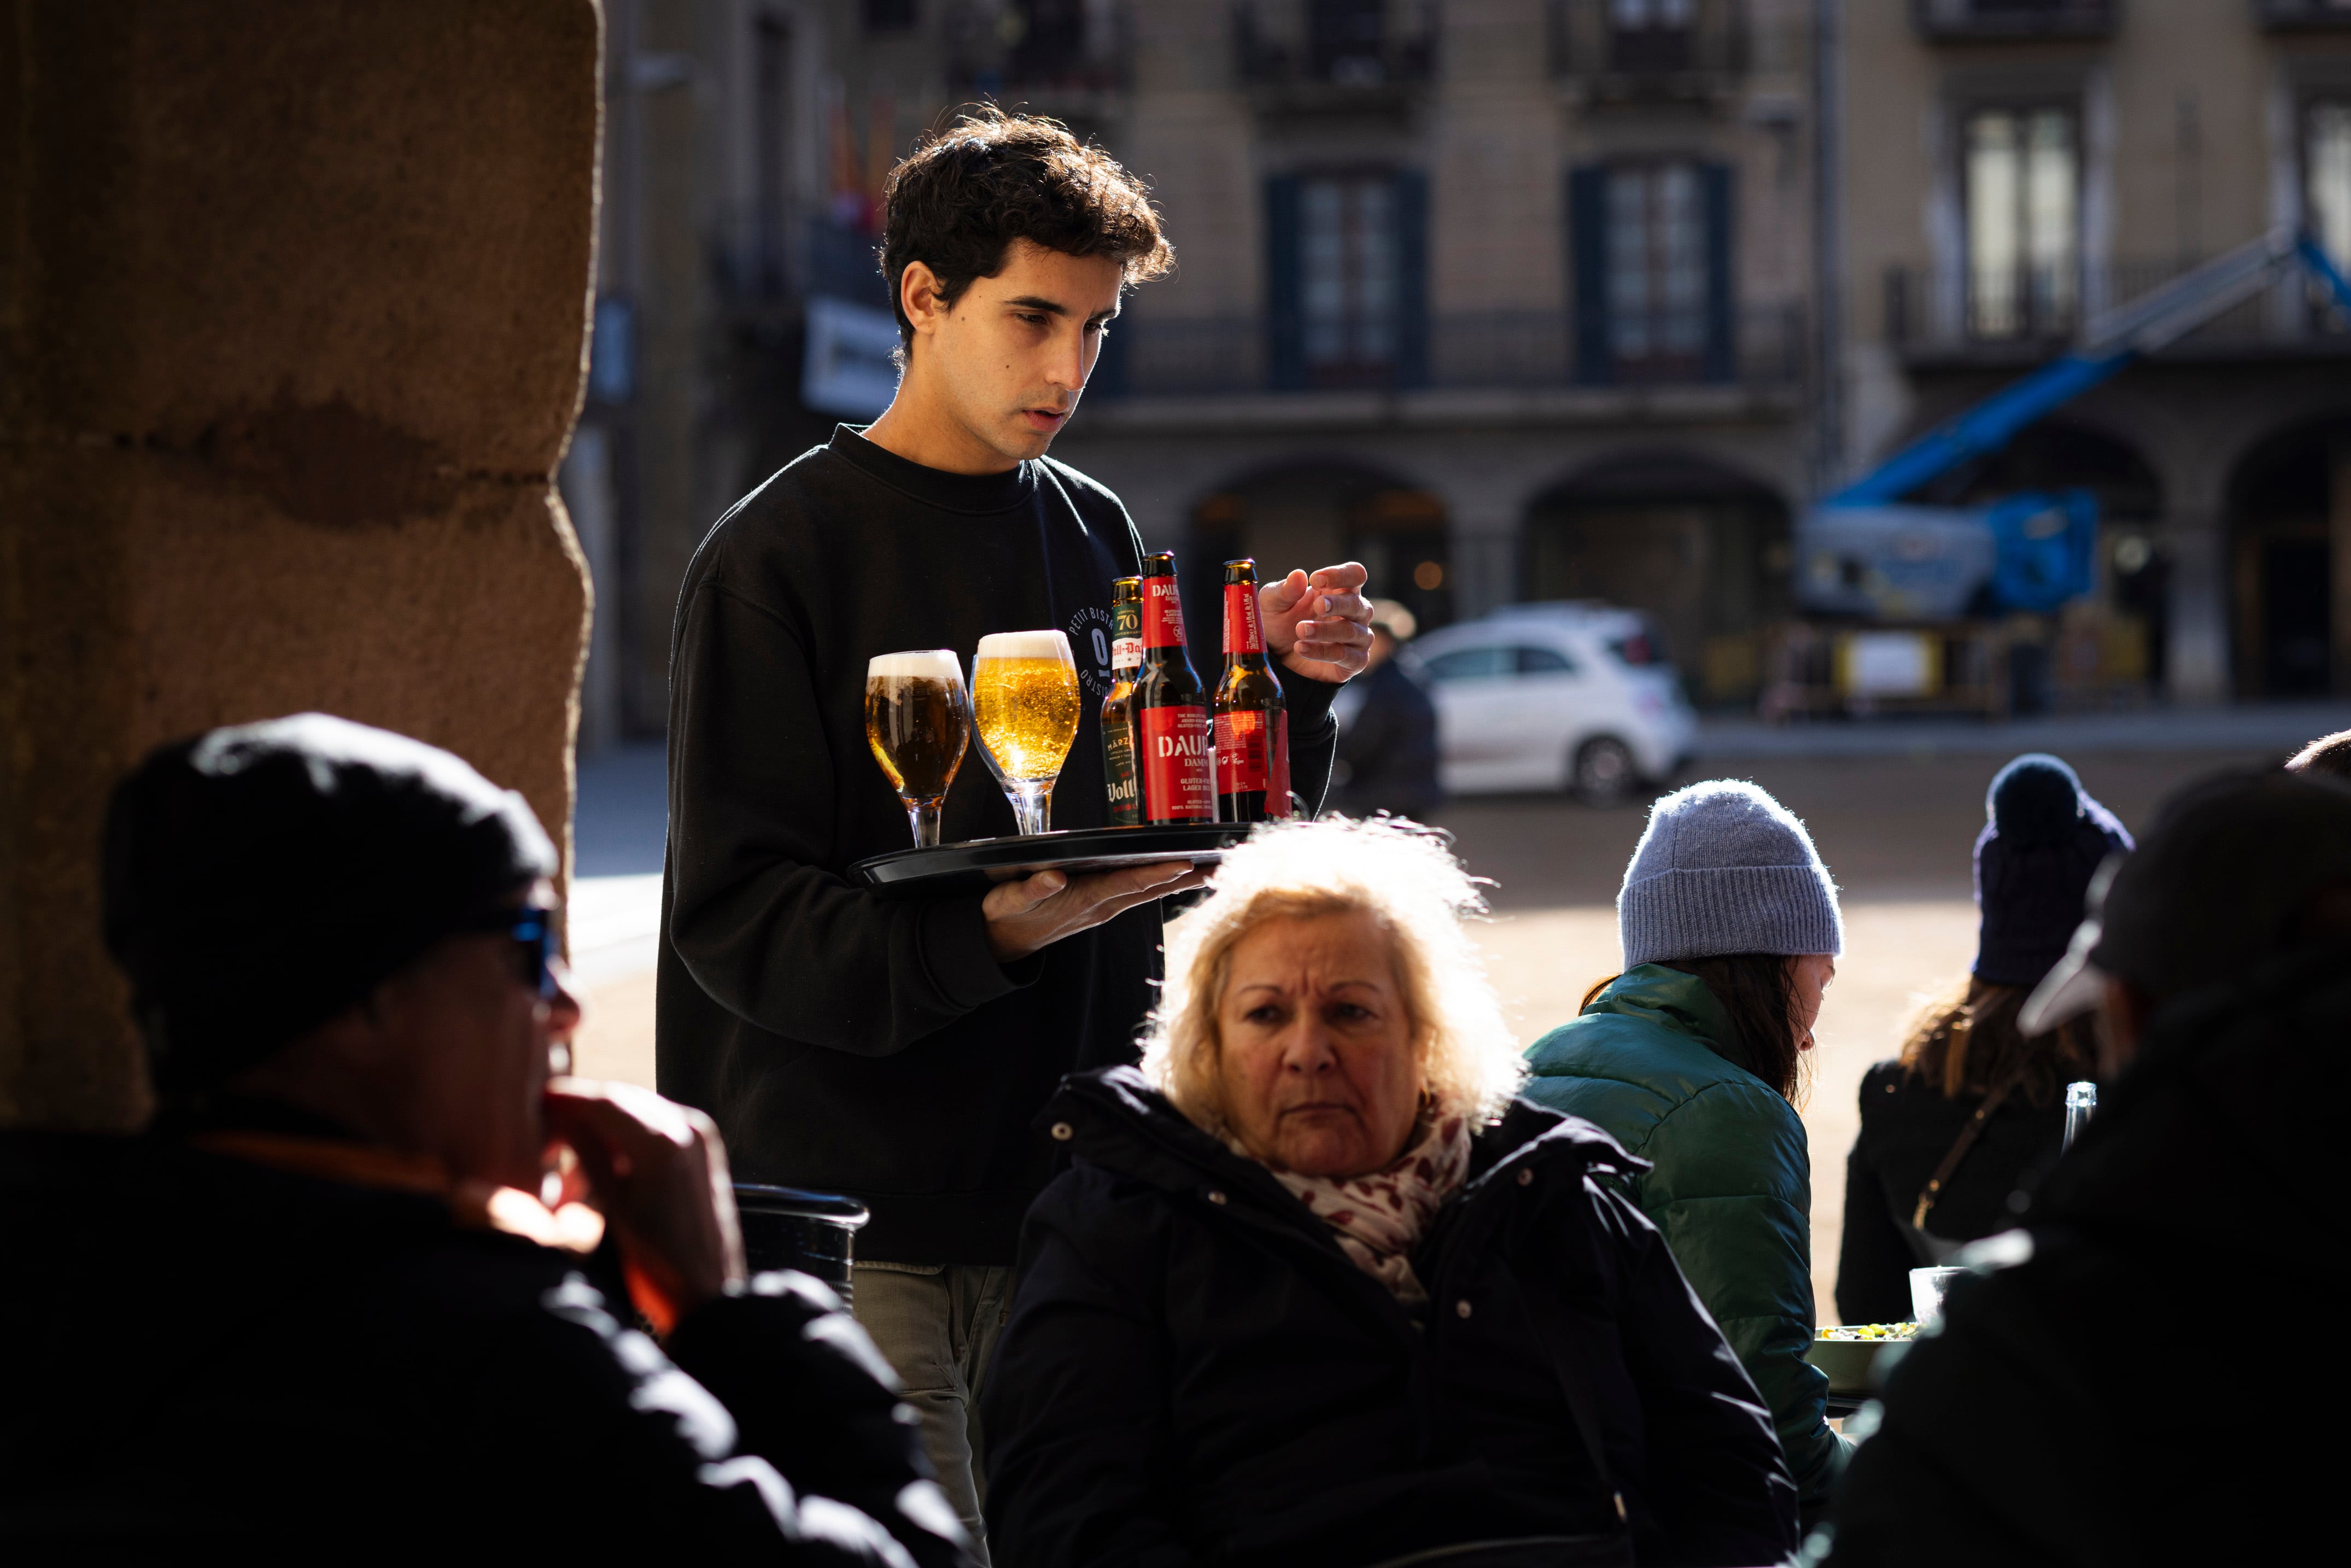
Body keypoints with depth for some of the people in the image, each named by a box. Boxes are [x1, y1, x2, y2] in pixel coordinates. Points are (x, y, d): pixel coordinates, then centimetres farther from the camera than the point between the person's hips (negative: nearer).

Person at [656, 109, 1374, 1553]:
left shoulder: (1097, 540, 12)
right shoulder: (784, 556, -6)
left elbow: (1185, 860, 15)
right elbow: (735, 916, -13)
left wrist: (1292, 691, -2)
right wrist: (986, 936, -26)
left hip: (1064, 1193, 5)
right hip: (857, 1203, -5)